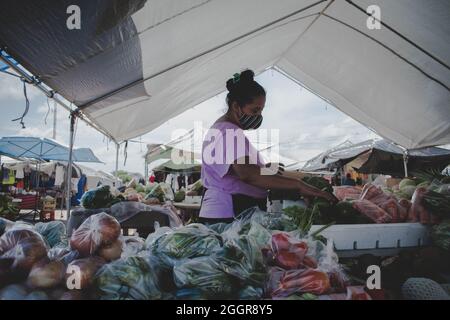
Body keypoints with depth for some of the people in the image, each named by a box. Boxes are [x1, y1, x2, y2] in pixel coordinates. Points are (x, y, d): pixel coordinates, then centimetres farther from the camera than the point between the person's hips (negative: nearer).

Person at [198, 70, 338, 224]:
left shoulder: (221, 128, 18)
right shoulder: (230, 133, -17)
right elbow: (248, 175, -33)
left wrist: (263, 168, 16)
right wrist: (298, 185, -34)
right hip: (226, 216, -11)